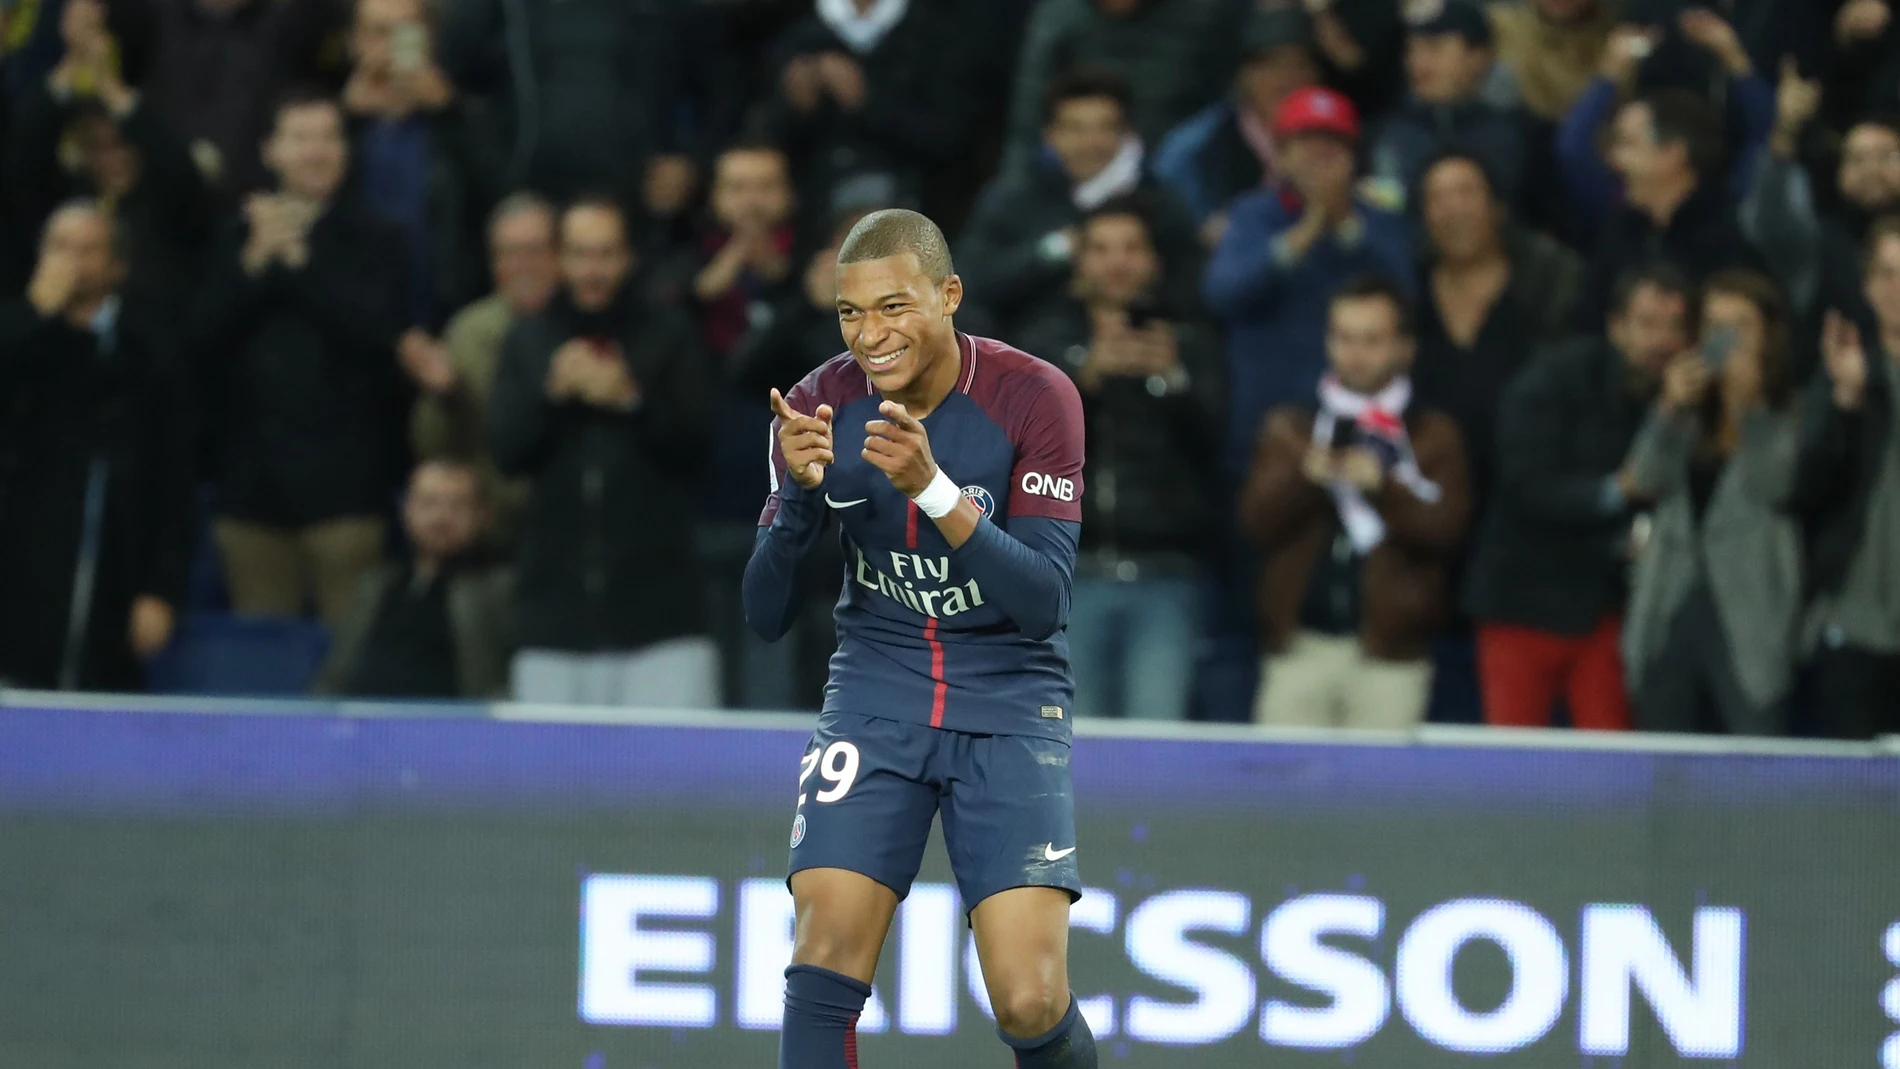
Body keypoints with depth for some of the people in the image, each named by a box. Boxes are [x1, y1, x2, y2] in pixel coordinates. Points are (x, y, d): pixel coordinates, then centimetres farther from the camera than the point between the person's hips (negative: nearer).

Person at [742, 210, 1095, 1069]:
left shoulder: (1033, 398, -13)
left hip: (1010, 706, -2)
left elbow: (1043, 602, -19)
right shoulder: (820, 409, -5)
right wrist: (798, 491, -24)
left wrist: (933, 489, -32)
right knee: (824, 965, -17)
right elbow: (765, 616, -6)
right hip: (876, 699, 2)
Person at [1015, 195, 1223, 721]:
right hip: (1074, 575, 1)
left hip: (1162, 578, -1)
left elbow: (1211, 432, -5)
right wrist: (1087, 374, -24)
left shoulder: (1188, 341, 9)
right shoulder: (1048, 336, 11)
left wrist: (1172, 378, -25)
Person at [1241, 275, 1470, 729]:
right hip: (1299, 645, 2)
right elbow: (1258, 519, 3)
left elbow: (1444, 528, -3)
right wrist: (1307, 477, -15)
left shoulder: (1434, 436, 11)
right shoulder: (1289, 429, 16)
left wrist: (1381, 486, -17)